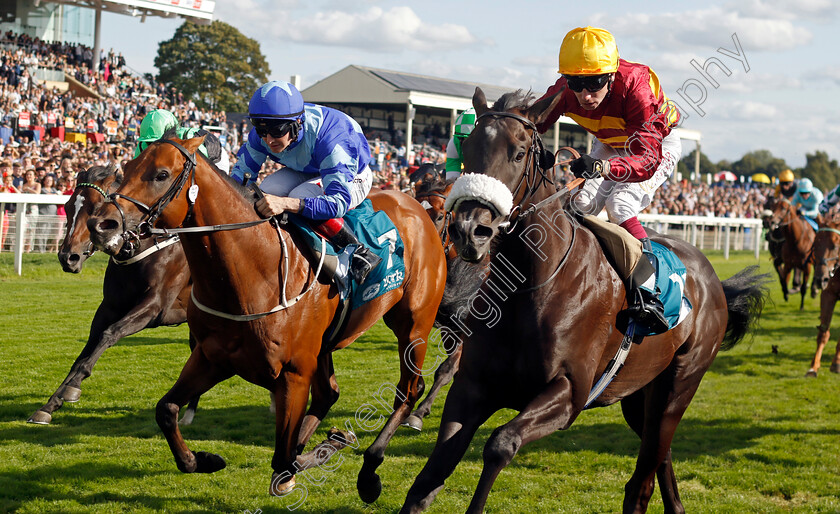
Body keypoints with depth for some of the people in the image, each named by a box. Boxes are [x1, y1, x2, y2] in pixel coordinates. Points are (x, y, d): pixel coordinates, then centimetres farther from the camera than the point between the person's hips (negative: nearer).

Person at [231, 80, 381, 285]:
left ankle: (360, 253, -21)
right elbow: (242, 172, -11)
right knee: (267, 191, -24)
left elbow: (340, 202, -48)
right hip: (305, 171, 6)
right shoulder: (261, 135, -24)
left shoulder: (329, 139, -43)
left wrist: (286, 203, -61)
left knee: (302, 197, -35)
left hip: (352, 178, -6)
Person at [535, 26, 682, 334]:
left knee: (619, 203, -26)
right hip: (610, 145, 6)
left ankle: (646, 294, -24)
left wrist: (601, 166, -66)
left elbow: (648, 160, -48)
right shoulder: (565, 90, -27)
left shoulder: (636, 87, -42)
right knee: (583, 202, -15)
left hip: (659, 144, -5)